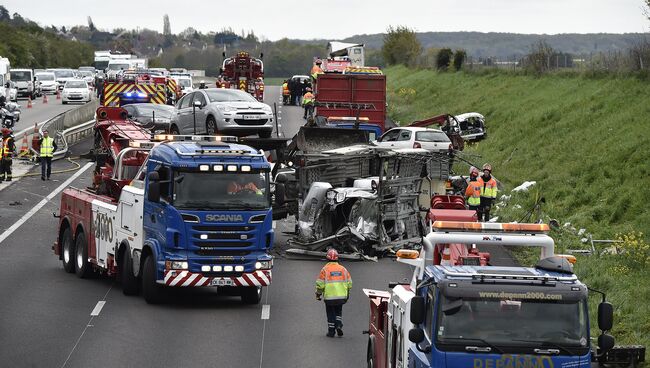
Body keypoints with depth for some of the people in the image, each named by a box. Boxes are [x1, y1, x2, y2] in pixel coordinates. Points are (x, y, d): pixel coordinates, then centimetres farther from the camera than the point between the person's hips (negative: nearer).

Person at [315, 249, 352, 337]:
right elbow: (349, 283, 7)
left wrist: (318, 294, 7)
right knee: (338, 312, 21)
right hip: (341, 296, 3)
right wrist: (347, 293, 21)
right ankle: (339, 325, 3)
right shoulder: (343, 269, 3)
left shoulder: (325, 269, -8)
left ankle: (331, 331, 13)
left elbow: (320, 284, -8)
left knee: (331, 313, 10)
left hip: (329, 296, -3)